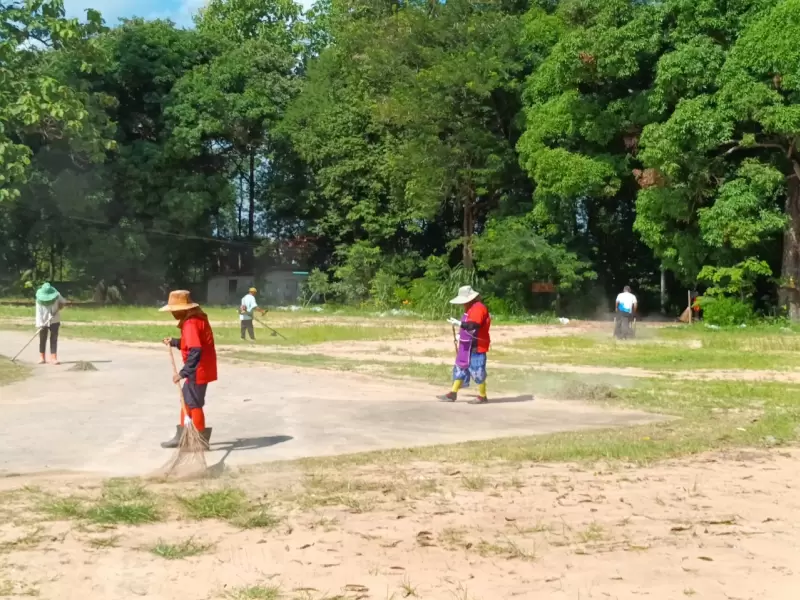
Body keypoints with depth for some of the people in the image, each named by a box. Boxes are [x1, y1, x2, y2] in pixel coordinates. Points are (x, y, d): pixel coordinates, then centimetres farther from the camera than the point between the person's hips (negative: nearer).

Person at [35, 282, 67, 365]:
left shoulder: (57, 296, -10)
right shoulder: (39, 300, -15)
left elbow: (63, 302, 8)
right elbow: (38, 312, -20)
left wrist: (61, 306, -14)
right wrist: (40, 323, -29)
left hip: (54, 321, 1)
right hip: (44, 322, -1)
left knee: (54, 339, -3)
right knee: (42, 339, 6)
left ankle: (53, 357, -3)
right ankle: (42, 357, 17)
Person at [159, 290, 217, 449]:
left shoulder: (191, 324, -23)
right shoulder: (195, 319, 10)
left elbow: (195, 351, -31)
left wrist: (183, 373, -30)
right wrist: (174, 342, 13)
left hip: (199, 370, -10)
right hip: (200, 369, 10)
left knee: (194, 404, 1)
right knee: (186, 400, 18)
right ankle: (182, 436, 28)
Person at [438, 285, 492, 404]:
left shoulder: (478, 308, -17)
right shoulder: (470, 308, 16)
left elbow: (473, 325, -29)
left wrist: (458, 323, -25)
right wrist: (461, 334, 15)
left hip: (476, 347, -10)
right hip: (467, 346, 10)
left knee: (478, 372, -3)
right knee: (460, 369, 10)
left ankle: (483, 397, 7)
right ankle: (453, 394, 13)